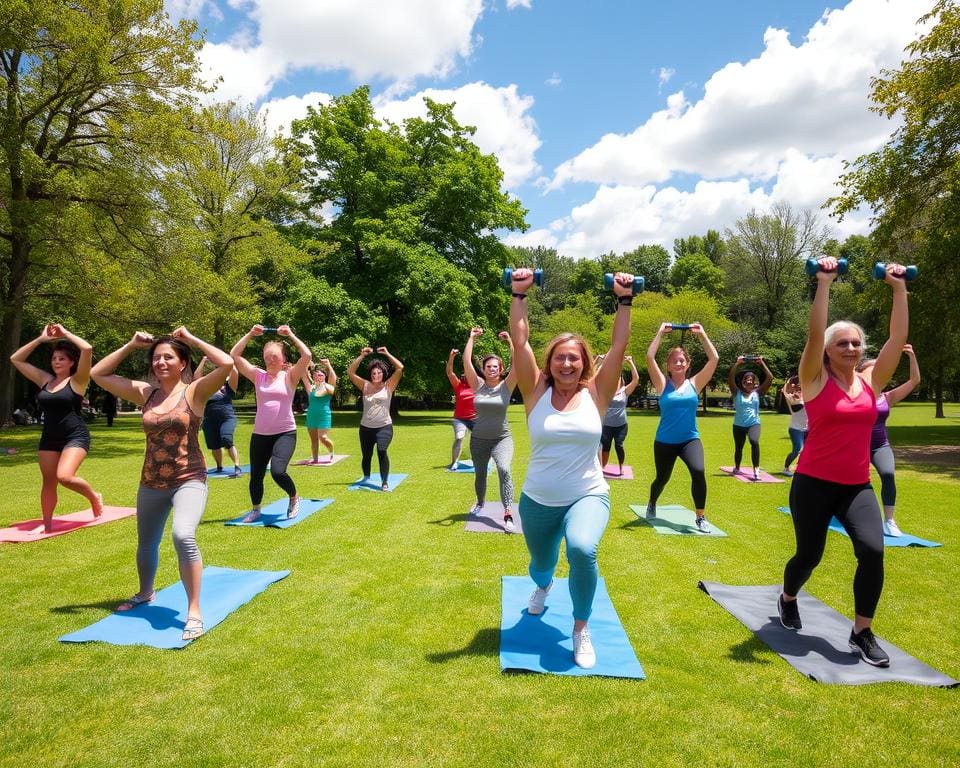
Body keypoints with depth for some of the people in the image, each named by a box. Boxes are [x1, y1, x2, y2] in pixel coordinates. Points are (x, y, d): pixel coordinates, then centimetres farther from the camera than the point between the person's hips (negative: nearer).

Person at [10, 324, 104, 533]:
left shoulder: (77, 381, -6)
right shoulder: (45, 380, 10)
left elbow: (87, 349, -21)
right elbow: (16, 359, 16)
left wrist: (66, 333, -7)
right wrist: (41, 339, 9)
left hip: (75, 436, -6)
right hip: (49, 437, 6)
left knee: (65, 477, -22)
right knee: (48, 482, 10)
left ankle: (94, 497, 5)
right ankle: (46, 525, 23)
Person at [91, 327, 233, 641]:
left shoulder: (194, 391, -10)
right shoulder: (145, 392, 4)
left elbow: (227, 364, -25)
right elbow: (98, 374, 10)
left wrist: (191, 339, -14)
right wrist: (131, 346, 3)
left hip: (189, 481, -6)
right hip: (151, 483, 6)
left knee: (183, 537, -29)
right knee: (146, 544, 24)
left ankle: (194, 612, -16)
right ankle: (145, 593, 54)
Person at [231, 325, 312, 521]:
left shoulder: (290, 377, -2)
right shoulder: (258, 375, 5)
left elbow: (307, 355, -16)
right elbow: (234, 355, 1)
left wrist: (291, 335, -10)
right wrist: (250, 334, -3)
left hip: (285, 433, -4)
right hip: (260, 434, 4)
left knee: (278, 472, -20)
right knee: (256, 475, 10)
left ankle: (294, 499, 10)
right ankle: (255, 510, 35)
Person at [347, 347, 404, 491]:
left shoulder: (388, 386, 0)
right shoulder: (365, 386, 5)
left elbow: (400, 368, -9)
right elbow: (350, 372, 0)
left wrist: (387, 354, -6)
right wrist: (361, 356, -4)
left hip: (384, 426, -3)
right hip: (366, 427, 3)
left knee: (382, 452, -22)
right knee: (366, 455, 14)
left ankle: (385, 482, -12)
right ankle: (366, 478, 39)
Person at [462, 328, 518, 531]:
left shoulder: (506, 386, -6)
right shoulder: (478, 385, -2)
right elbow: (466, 361, -11)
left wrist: (510, 340, -16)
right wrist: (472, 338, -11)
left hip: (502, 438, -3)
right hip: (478, 439, 3)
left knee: (504, 470, -26)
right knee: (479, 474, 18)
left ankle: (508, 515, -24)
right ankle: (480, 503, 48)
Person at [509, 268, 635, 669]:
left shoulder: (595, 394, -4)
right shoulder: (536, 393, -4)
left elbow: (619, 345, -8)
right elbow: (520, 340, -11)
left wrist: (624, 299, -11)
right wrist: (519, 294, -13)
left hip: (588, 497, -1)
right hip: (538, 501, 2)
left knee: (582, 550, -32)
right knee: (541, 565, 21)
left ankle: (581, 627, -5)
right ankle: (543, 586, 63)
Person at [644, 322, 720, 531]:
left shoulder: (694, 383, 1)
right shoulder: (663, 384, -3)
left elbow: (714, 359, -3)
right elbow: (650, 357, -13)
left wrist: (702, 334, -3)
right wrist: (660, 332, -10)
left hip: (690, 439, 0)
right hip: (664, 442, 0)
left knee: (698, 471, -24)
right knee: (662, 478, 15)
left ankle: (701, 517, -8)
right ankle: (651, 505, 47)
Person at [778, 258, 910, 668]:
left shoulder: (871, 380, 5)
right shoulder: (816, 380, -7)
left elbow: (898, 337, 1)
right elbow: (814, 333, -19)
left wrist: (899, 288, -1)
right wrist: (824, 282, -21)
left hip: (857, 486, 4)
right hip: (814, 484, -3)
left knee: (873, 550, -17)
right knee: (809, 555, 9)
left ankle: (862, 634, 1)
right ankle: (787, 599, 42)